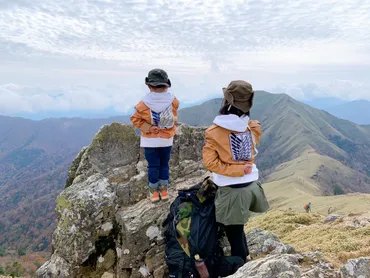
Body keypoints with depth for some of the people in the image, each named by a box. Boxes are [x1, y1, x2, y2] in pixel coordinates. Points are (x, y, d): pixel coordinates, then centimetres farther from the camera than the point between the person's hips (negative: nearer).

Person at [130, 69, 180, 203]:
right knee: (164, 164, 15)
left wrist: (148, 128, -9)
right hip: (167, 139, 2)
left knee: (153, 166, 8)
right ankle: (164, 190, 21)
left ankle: (154, 192, 16)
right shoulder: (172, 101, -9)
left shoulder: (144, 103, -13)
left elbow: (135, 119, -10)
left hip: (150, 140, -1)